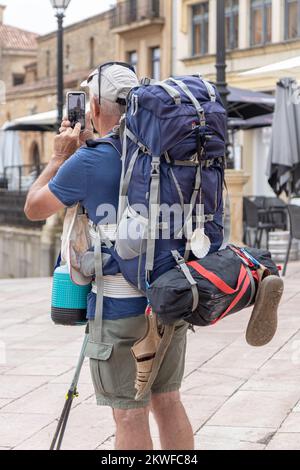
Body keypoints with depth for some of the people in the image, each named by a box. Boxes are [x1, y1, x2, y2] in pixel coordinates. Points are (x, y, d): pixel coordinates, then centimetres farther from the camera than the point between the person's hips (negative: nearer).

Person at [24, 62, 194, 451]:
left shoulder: (88, 161, -14)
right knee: (168, 402, 16)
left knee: (130, 416, 2)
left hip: (121, 306, -6)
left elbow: (34, 208, 1)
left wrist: (60, 156, 11)